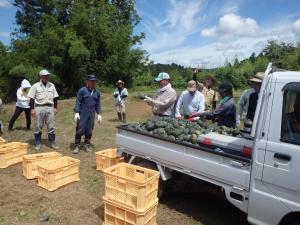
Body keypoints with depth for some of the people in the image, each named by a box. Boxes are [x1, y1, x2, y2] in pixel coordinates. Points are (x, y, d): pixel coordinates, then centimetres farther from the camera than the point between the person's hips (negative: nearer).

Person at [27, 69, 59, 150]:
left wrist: (55, 108, 8)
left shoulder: (52, 85, 10)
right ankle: (38, 143, 16)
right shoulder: (35, 86, 1)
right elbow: (32, 98, 0)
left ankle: (52, 143, 13)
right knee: (38, 126, 4)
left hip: (50, 108, 2)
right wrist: (32, 109, -6)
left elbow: (55, 97, 12)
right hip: (39, 108, -2)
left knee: (51, 126, 3)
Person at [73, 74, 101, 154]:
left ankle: (87, 145, 21)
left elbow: (98, 104, 14)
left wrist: (99, 114, 10)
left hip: (91, 115, 4)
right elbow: (78, 102, -5)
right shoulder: (82, 90, -5)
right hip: (82, 114, -4)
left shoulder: (97, 93, 8)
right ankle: (77, 146, 9)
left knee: (89, 131, 9)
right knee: (80, 130, -3)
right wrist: (76, 112, -12)